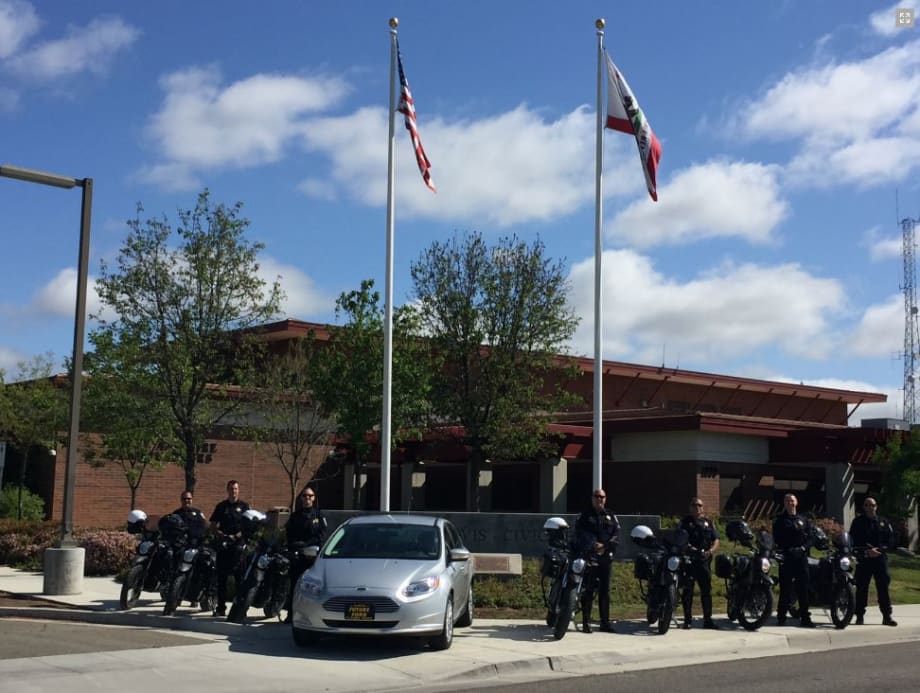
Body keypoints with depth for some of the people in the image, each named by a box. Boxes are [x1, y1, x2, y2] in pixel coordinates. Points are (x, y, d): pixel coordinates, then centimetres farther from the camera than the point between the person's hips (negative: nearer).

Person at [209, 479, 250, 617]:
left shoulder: (244, 506, 6)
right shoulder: (221, 506, 14)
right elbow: (213, 524, 13)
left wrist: (237, 536, -12)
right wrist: (221, 534, -6)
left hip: (239, 543, -3)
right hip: (223, 544, 3)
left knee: (240, 576, -8)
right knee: (221, 577, 5)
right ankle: (221, 607, 12)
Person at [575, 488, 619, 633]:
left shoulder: (611, 516, 15)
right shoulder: (584, 516, 5)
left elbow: (616, 533, 4)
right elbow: (580, 533, -7)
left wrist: (605, 546, -12)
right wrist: (593, 545, -21)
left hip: (606, 557, 4)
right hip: (588, 556, -3)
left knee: (605, 590, 7)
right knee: (588, 589, -5)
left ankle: (605, 622, 13)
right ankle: (586, 622, -3)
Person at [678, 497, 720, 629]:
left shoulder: (708, 522, 15)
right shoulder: (684, 522, 7)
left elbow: (716, 540, 10)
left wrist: (710, 551, -9)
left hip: (704, 560, 3)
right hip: (688, 560, -3)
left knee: (706, 590, 3)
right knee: (687, 591, -1)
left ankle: (708, 619, 8)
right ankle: (687, 620, 4)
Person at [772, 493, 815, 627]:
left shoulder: (803, 520, 16)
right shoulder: (780, 520, 5)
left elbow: (809, 536, 12)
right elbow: (777, 539, -1)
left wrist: (803, 547, -6)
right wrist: (787, 549, -13)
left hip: (801, 556, 3)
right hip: (786, 557, -3)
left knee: (803, 588, 1)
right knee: (785, 587, -3)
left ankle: (805, 617, 4)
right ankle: (781, 616, 2)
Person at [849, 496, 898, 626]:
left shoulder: (883, 522, 11)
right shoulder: (858, 522, 4)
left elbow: (890, 540, 6)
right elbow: (853, 541, -3)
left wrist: (879, 550, -10)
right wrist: (867, 551, -15)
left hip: (880, 558, 2)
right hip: (863, 559, -2)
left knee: (883, 587, 1)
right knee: (862, 588, 1)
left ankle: (887, 616, 5)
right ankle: (859, 615, 7)